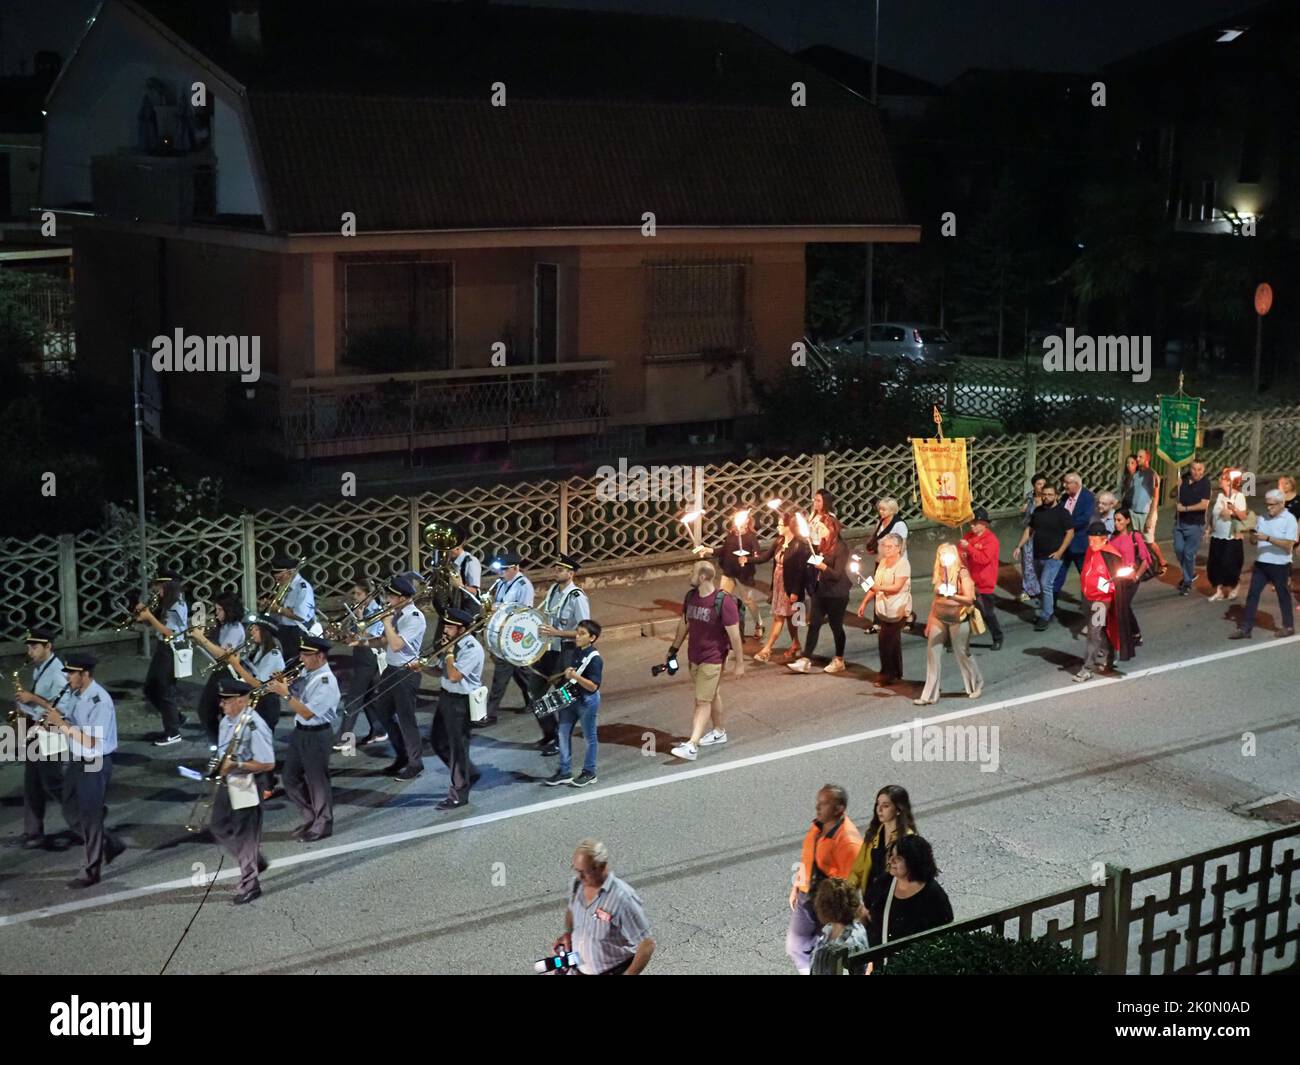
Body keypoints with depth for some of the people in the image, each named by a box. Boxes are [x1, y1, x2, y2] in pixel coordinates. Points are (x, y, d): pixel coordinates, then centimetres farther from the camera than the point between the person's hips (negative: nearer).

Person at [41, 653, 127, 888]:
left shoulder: (100, 701, -24)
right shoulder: (74, 694, 4)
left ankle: (91, 872, 14)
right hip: (77, 762, 9)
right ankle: (110, 845, 34)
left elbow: (91, 742, -27)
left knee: (90, 817, 1)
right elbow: (69, 724, 13)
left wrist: (63, 724, -27)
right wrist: (54, 721, -9)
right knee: (71, 813, 17)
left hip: (95, 765, -9)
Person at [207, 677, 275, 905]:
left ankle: (249, 885, 18)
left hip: (248, 786, -9)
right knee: (219, 826, 18)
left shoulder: (254, 726, -24)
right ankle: (255, 861, 36)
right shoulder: (225, 721, 4)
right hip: (228, 783, 9)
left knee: (245, 836, 2)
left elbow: (268, 764, -24)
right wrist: (220, 764, 3)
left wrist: (236, 765, -26)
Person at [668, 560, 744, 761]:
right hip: (694, 657, 7)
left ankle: (692, 746, -13)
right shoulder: (690, 596, 1)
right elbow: (684, 624, 15)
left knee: (703, 701, -8)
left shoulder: (723, 602, -20)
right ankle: (718, 731, 38)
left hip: (712, 659, -7)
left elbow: (734, 634, -15)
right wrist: (674, 649, 18)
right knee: (712, 695, 22)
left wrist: (740, 663, -12)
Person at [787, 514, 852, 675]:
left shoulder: (841, 547, -15)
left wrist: (823, 566, -32)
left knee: (836, 626, 6)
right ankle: (805, 661, 1)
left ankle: (839, 661, 22)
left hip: (836, 595, -7)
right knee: (813, 625, 2)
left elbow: (838, 574, -20)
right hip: (820, 592, 7)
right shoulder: (822, 544, 6)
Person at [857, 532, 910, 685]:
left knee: (885, 640, -9)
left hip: (897, 610, -8)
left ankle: (887, 673, 2)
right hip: (884, 609, 8)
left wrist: (880, 588, -35)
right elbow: (875, 585, 15)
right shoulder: (883, 562, 12)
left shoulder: (903, 564, -12)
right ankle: (895, 674, 23)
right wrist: (864, 602, 10)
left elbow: (897, 587, -20)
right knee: (893, 642, 14)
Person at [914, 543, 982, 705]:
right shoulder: (939, 573, 8)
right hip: (938, 618, 5)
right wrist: (929, 621, 15)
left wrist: (952, 595, -33)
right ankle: (930, 695, 6)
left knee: (962, 654, 6)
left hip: (958, 619, -5)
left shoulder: (962, 573, -11)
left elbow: (969, 599, -16)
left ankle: (976, 685, 31)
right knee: (932, 654, 0)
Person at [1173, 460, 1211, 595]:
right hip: (1180, 522, 5)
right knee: (1179, 549, 2)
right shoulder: (1184, 479, 4)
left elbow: (1204, 505, -20)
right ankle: (1190, 575, 25)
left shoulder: (1205, 483, -11)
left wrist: (1185, 508, -17)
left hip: (1195, 524, -5)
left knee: (1189, 553, -2)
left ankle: (1188, 582, 15)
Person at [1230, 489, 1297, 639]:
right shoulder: (1262, 518, 8)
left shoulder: (1289, 520, -9)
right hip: (1261, 563, 5)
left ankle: (1288, 627, 24)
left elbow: (1288, 545, -17)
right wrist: (1253, 536, -11)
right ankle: (1245, 628, 4)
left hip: (1280, 565, -5)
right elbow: (1253, 541, 12)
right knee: (1252, 595, 2)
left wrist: (1268, 538, -24)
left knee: (1283, 596, 9)